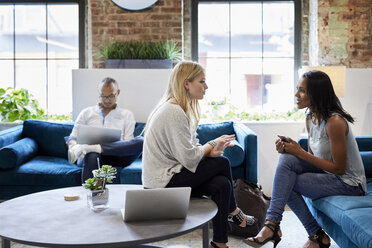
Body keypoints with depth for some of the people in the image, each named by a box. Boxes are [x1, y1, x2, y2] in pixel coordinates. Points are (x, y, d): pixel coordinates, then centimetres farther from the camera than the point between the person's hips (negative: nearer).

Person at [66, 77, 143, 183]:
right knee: (92, 156, -40)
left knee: (141, 141, -32)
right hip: (89, 155, 0)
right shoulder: (86, 113, 21)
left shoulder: (127, 115, 18)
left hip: (115, 157, 1)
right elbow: (72, 137, 16)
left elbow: (127, 145, 8)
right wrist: (73, 146, -12)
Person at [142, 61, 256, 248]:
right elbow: (189, 158, -24)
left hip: (169, 174, 9)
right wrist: (212, 145, -5)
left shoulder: (180, 108, 11)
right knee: (222, 163, -9)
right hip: (164, 182, -9)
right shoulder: (174, 112, -22)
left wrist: (210, 150, -9)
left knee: (222, 184, -8)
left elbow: (190, 147, 13)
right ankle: (233, 212, 15)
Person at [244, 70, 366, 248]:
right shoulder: (310, 118, 4)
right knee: (286, 159, -15)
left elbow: (339, 168, -20)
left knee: (286, 183, -17)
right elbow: (313, 157, 9)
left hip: (349, 183, -8)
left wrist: (300, 152, -19)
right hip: (327, 172, 8)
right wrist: (288, 150, -10)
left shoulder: (335, 122, -23)